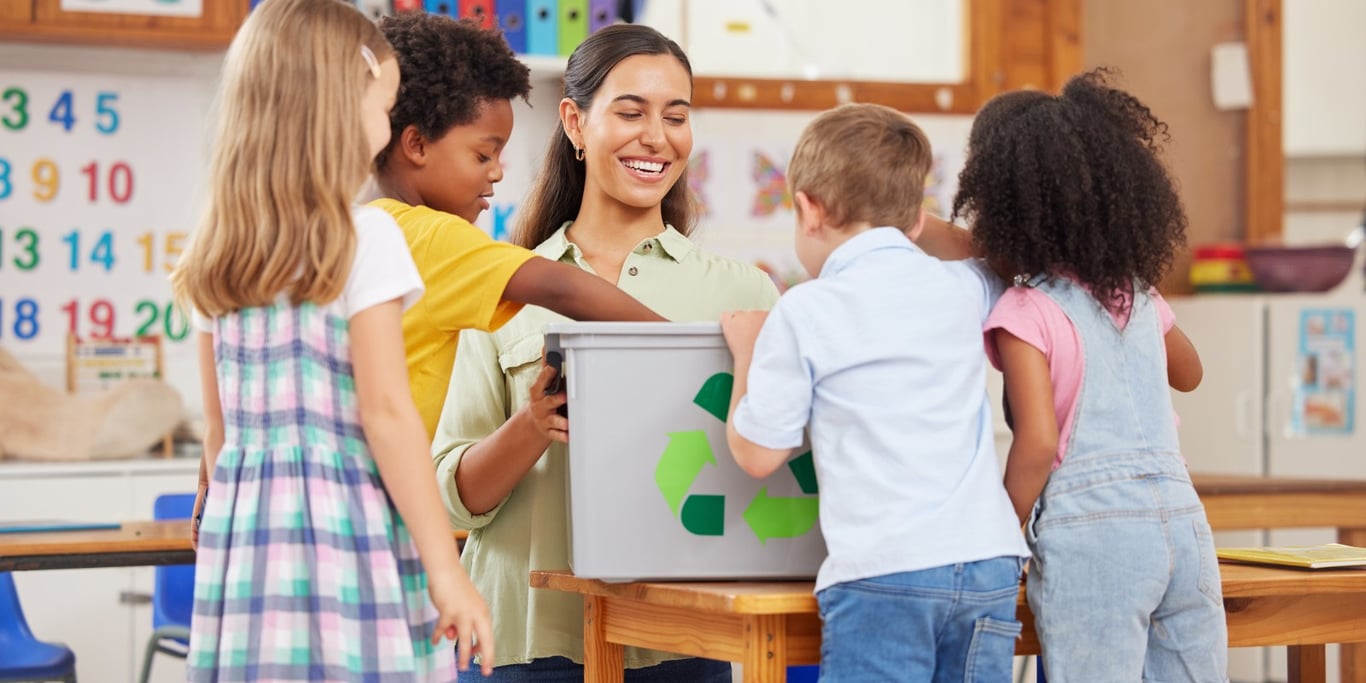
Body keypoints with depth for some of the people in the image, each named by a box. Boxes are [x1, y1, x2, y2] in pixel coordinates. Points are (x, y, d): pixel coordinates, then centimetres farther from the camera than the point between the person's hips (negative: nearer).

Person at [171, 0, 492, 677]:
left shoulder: (214, 258, 10)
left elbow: (219, 425, 15)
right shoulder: (364, 238, -7)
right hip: (346, 526, -6)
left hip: (239, 525, 6)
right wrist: (445, 569, -9)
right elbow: (385, 412, -11)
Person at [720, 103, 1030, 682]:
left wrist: (747, 354, 19)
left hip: (883, 573, -5)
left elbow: (758, 454, 5)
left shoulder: (803, 314, -2)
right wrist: (923, 229, 41)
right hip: (989, 565, 5)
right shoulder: (962, 289, 12)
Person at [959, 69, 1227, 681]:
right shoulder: (1139, 294, 14)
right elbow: (1188, 373, 35)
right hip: (1183, 519, 6)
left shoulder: (1026, 312, -6)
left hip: (1090, 529, -6)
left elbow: (1038, 442, -13)